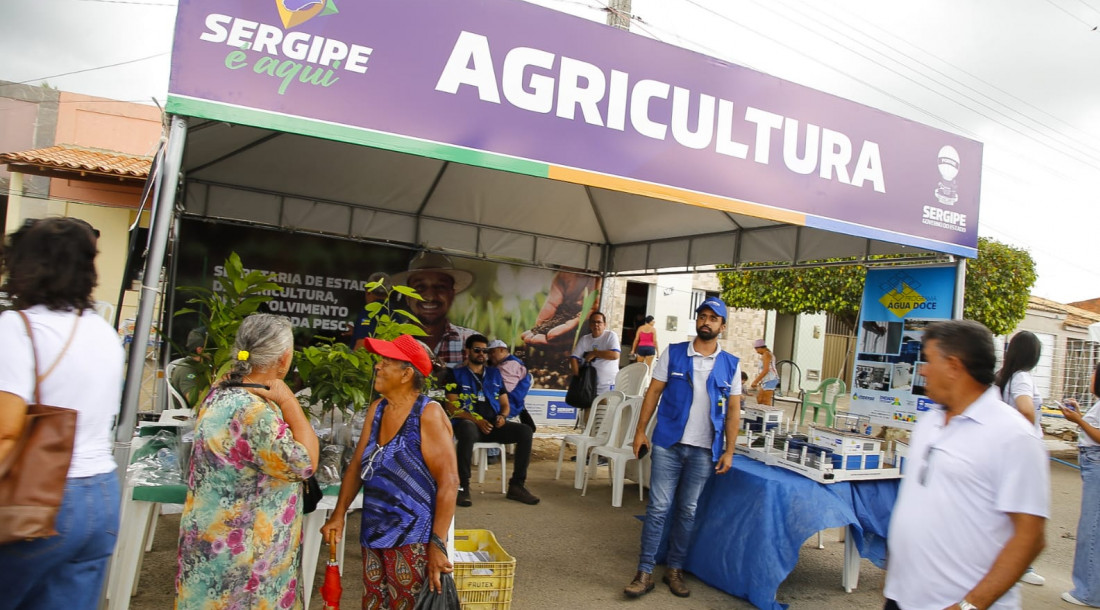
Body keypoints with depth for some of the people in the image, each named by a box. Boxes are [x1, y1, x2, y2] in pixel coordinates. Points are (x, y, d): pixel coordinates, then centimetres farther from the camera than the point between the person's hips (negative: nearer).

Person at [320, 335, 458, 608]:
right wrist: (338, 515, 7)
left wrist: (438, 543, -21)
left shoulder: (429, 414, -16)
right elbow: (357, 464, 13)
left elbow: (449, 480, -19)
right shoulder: (376, 409, 6)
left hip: (413, 538, -7)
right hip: (374, 534, 7)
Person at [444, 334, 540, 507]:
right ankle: (462, 486, -30)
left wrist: (502, 416, -5)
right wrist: (476, 420, -18)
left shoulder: (495, 374, 19)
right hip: (468, 423, -4)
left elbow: (505, 404, 20)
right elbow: (452, 407, -4)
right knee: (468, 430, -41)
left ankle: (517, 485, -13)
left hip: (493, 425, 5)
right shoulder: (456, 374, 6)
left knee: (525, 431, -20)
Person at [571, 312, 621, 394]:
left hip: (607, 386, -4)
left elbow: (615, 355, -17)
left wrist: (594, 353, -11)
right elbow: (574, 359, 2)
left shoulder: (611, 335, -3)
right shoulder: (584, 339, 8)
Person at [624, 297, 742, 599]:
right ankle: (644, 572, 8)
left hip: (704, 450, 1)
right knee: (658, 507, 0)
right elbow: (653, 392, 2)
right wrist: (640, 430, -4)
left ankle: (675, 569, 25)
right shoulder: (673, 353, 1)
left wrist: (729, 451, 0)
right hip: (668, 443, -1)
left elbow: (733, 411, 5)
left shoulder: (730, 364, 3)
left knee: (687, 511, 11)